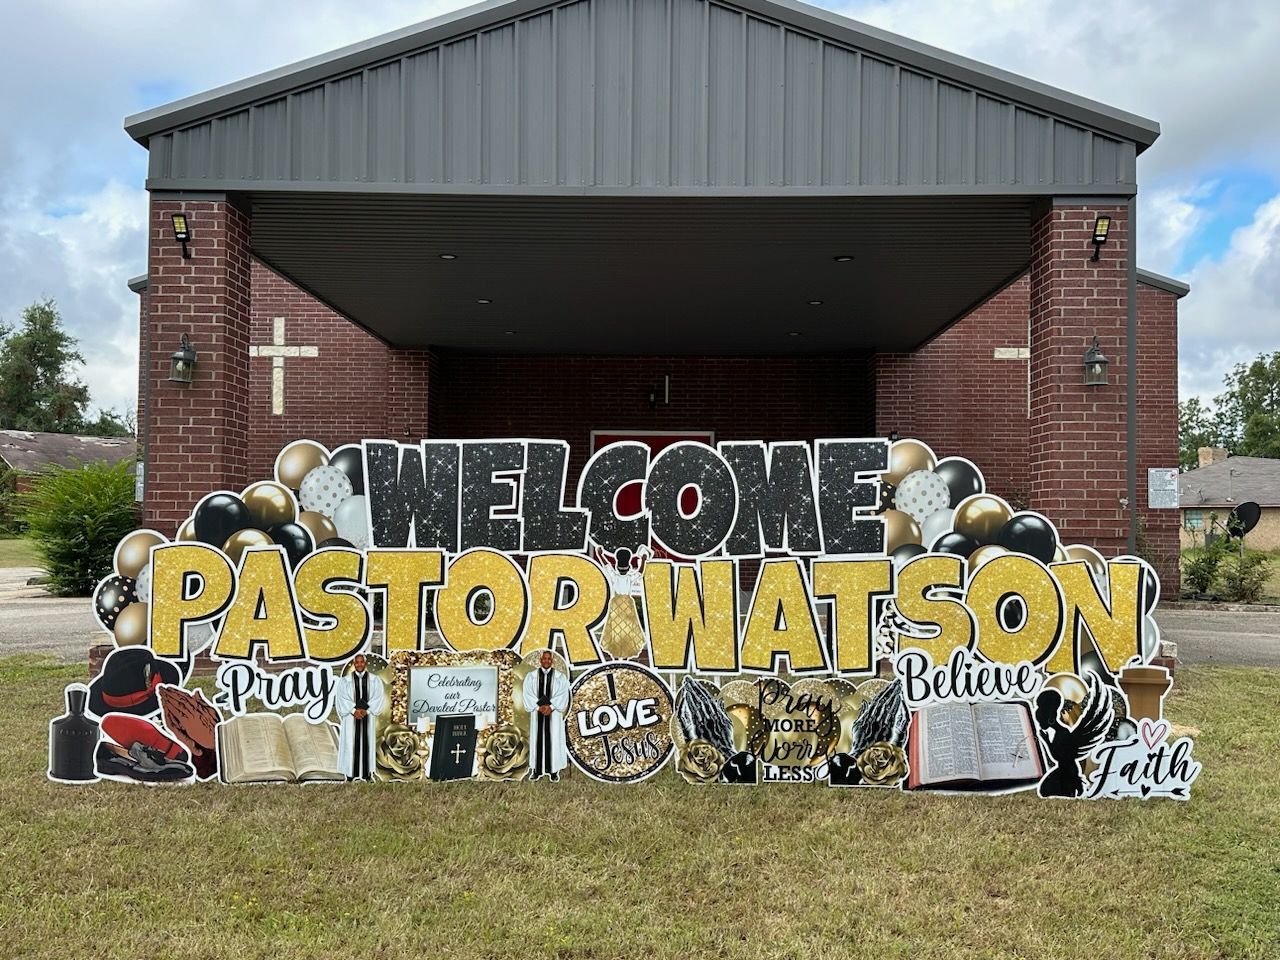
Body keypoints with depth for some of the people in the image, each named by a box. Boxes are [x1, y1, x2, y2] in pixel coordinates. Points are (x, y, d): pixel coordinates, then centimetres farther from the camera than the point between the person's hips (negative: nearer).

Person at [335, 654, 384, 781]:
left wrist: (366, 711, -14)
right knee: (351, 743, -2)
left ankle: (367, 773, 6)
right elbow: (341, 698, -5)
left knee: (367, 742, 1)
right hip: (351, 717, -1)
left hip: (367, 717, 1)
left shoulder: (375, 681, 4)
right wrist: (354, 710, -15)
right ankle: (350, 774, 3)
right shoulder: (345, 681, 2)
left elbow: (377, 698, -2)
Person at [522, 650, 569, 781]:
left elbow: (563, 695, -5)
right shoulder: (531, 676, 5)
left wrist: (551, 707, -17)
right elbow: (528, 694, -2)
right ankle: (537, 770, 7)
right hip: (537, 712, 1)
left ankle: (554, 770, 4)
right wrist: (539, 707, -14)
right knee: (537, 739, 2)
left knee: (553, 739, -1)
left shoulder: (560, 677, 3)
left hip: (553, 713, -1)